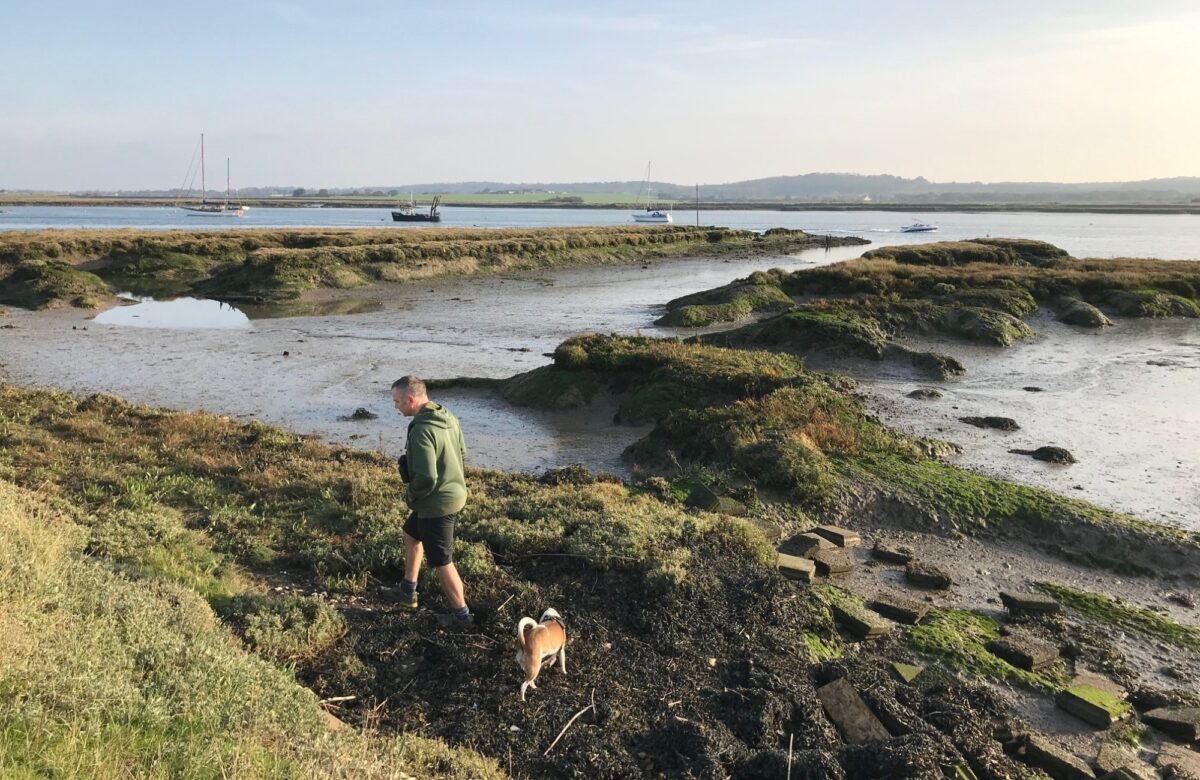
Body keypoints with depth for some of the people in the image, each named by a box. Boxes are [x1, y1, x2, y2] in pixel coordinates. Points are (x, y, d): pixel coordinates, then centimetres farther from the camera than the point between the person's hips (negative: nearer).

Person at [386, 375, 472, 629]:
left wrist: (411, 495, -12)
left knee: (441, 562, 7)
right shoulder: (448, 417, 0)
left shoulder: (421, 431, -29)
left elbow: (426, 477, -31)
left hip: (437, 503, -10)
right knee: (411, 534, 28)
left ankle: (461, 614, 21)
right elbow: (462, 452, 12)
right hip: (455, 492, 10)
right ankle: (408, 591, 43)